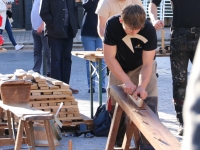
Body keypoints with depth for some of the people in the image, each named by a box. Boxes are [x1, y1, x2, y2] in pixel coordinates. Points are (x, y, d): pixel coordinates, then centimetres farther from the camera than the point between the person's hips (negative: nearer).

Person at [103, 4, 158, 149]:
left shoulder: (149, 30, -31)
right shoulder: (112, 25, -31)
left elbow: (147, 63, -25)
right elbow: (109, 57, -25)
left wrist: (142, 86, -42)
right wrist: (126, 81, -34)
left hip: (143, 67, -1)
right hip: (119, 69, 1)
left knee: (149, 107, -16)